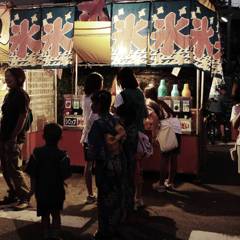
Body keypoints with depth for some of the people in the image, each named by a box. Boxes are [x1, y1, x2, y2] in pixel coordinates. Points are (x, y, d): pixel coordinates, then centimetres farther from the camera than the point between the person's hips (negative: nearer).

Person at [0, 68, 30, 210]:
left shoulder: (22, 95, -10)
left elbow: (22, 118, -16)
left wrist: (13, 137, -20)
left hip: (14, 139, -9)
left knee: (14, 169, -9)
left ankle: (25, 198, 0)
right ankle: (13, 195, 22)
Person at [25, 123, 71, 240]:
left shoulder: (37, 153, -9)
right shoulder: (62, 155, -14)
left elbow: (32, 173, -7)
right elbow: (66, 175, -15)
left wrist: (34, 188, 6)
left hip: (41, 190, 1)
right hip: (57, 190, -1)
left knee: (44, 215, 15)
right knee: (56, 214, 13)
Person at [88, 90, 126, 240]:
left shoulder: (98, 124, -19)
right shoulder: (116, 121, 1)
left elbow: (95, 151, -18)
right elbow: (123, 139, 2)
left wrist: (90, 155, -4)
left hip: (105, 167, -7)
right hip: (119, 164, 7)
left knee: (105, 199, 6)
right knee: (117, 197, 17)